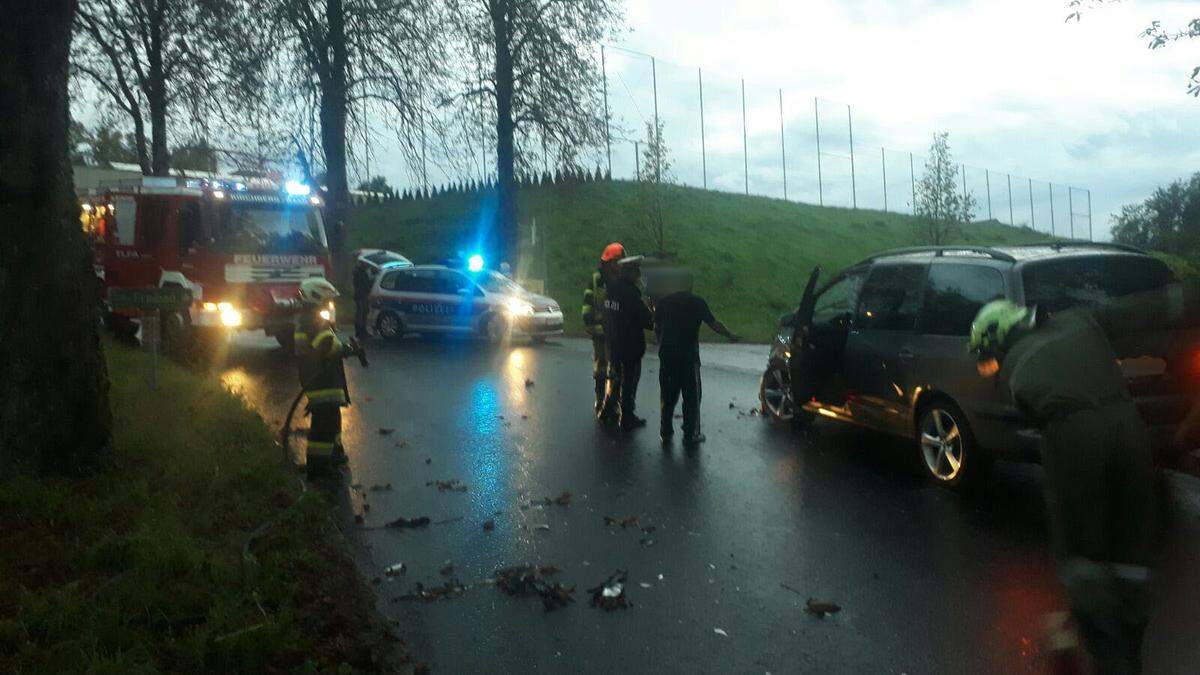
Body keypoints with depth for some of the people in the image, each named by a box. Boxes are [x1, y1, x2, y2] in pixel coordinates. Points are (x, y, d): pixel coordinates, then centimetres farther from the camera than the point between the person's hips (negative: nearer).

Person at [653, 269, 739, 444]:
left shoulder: (663, 302, 3)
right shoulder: (697, 302, -4)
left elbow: (656, 328, 6)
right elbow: (714, 324, -1)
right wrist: (730, 335, 14)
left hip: (666, 355, 3)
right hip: (689, 355, -3)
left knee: (668, 394, 14)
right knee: (691, 396, 6)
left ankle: (666, 431, 17)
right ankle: (690, 434, 8)